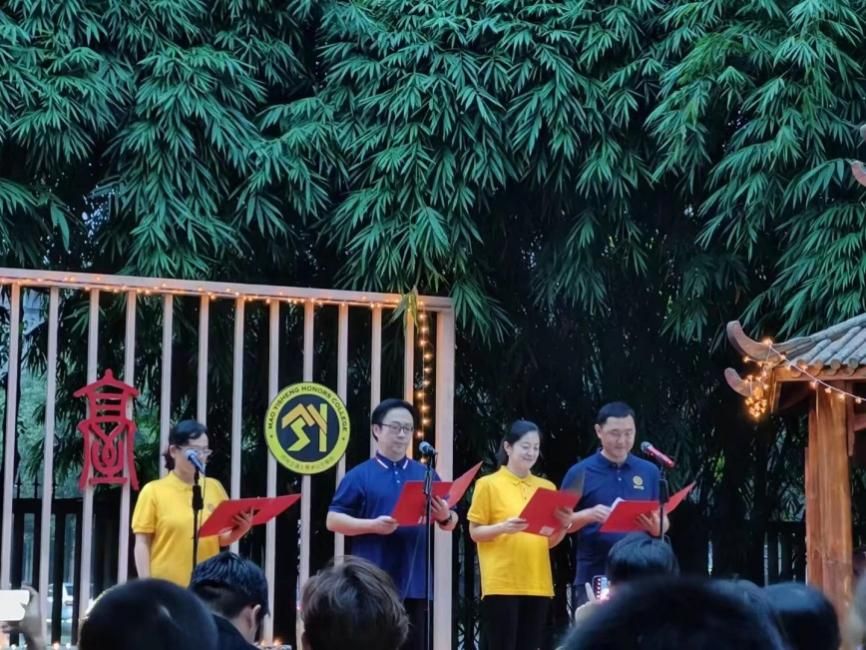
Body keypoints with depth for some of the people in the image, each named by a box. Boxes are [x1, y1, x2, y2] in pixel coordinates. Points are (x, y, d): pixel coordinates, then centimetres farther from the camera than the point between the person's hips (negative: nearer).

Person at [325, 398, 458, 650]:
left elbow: (450, 523, 15)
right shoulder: (359, 476, 2)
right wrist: (373, 525, -17)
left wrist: (445, 516, -9)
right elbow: (333, 520, -3)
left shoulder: (426, 475, 14)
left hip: (415, 583, 3)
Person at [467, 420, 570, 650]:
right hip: (501, 583, -5)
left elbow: (551, 541, 16)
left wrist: (563, 526, -5)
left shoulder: (546, 487, 14)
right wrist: (503, 528, -19)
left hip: (537, 583, 5)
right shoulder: (489, 484, -1)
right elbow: (475, 532, -1)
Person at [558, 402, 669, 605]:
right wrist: (588, 515, -17)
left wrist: (654, 525, -11)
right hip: (594, 577, -2)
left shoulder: (649, 471, 9)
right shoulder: (580, 472, 1)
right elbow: (560, 523, 2)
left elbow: (663, 523, 12)